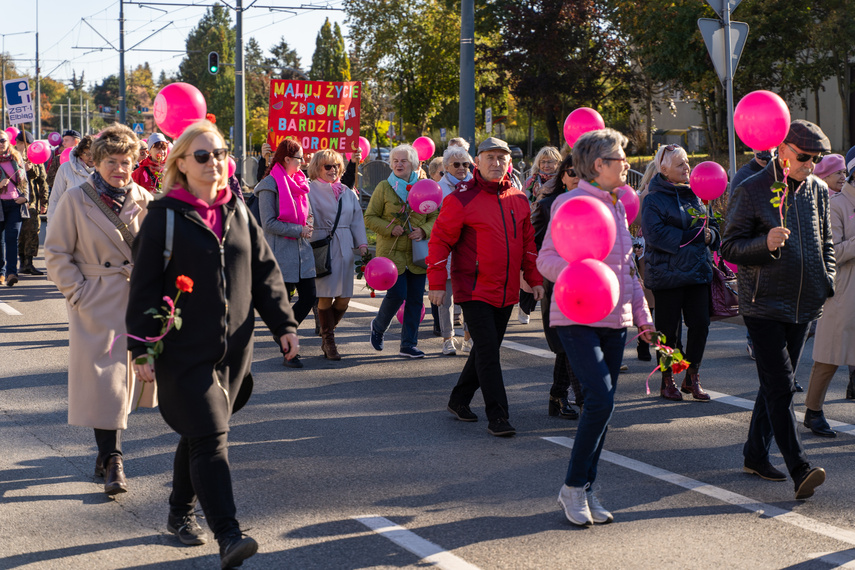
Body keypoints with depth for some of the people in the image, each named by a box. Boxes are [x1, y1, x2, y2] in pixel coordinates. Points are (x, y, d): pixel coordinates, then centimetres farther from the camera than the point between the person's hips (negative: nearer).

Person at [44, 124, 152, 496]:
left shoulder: (143, 200, 5)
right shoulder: (76, 200, -3)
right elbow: (56, 252, -1)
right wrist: (77, 291, -8)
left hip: (135, 300, 3)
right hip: (96, 305, -3)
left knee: (124, 375, 11)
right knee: (101, 378, -7)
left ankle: (108, 454, 28)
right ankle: (111, 459, -2)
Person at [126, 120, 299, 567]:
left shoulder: (238, 212, 9)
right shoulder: (164, 216, -5)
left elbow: (265, 273, 13)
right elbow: (144, 286, -6)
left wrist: (283, 324, 5)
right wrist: (142, 349, -9)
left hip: (234, 348, 5)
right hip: (186, 350, -5)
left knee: (200, 434, 15)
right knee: (210, 437, -12)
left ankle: (181, 514, 33)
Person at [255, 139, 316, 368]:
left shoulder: (299, 182, 13)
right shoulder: (270, 185, -10)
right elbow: (269, 223, -14)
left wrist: (308, 222, 6)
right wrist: (298, 230, -14)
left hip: (302, 249, 7)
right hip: (281, 252, -7)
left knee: (309, 297, 4)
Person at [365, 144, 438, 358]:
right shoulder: (384, 187, 1)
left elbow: (435, 217, 10)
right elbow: (370, 218, 1)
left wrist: (424, 230, -10)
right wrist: (389, 228, -15)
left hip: (417, 254, 3)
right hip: (392, 252, -3)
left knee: (416, 299, 3)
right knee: (397, 294, -11)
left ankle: (408, 344, 12)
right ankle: (378, 327, 19)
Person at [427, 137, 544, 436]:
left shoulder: (518, 200, 9)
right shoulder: (462, 198, -9)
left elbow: (528, 243, 18)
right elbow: (440, 240, -8)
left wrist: (535, 279, 13)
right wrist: (437, 283, -10)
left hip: (506, 293, 6)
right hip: (474, 290, -6)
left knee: (487, 351, 14)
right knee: (488, 352, -10)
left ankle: (459, 400, 31)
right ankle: (497, 417, -8)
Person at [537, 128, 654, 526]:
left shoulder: (618, 205, 15)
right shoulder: (570, 203, -9)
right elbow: (546, 258, -11)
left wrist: (642, 314, 19)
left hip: (615, 320, 8)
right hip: (577, 318, -8)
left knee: (603, 405, 7)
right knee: (600, 399, -17)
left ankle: (586, 490, 17)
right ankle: (572, 486, -2)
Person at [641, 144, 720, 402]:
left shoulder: (695, 194, 13)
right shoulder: (654, 199, -6)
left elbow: (713, 224, 17)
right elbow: (656, 234, -19)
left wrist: (709, 235, -7)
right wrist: (693, 236, -16)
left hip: (698, 271, 6)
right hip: (667, 272, -5)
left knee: (700, 323, 2)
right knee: (668, 329, 2)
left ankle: (692, 378, 16)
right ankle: (667, 381, 14)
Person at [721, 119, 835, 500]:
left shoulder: (818, 191, 9)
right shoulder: (751, 191, -8)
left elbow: (826, 243, 21)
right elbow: (730, 248, -8)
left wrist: (827, 281, 7)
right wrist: (766, 243, -26)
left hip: (803, 306, 6)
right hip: (764, 304, -6)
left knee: (777, 384, 13)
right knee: (780, 387, -12)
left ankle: (755, 454, 26)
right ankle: (799, 469, -15)